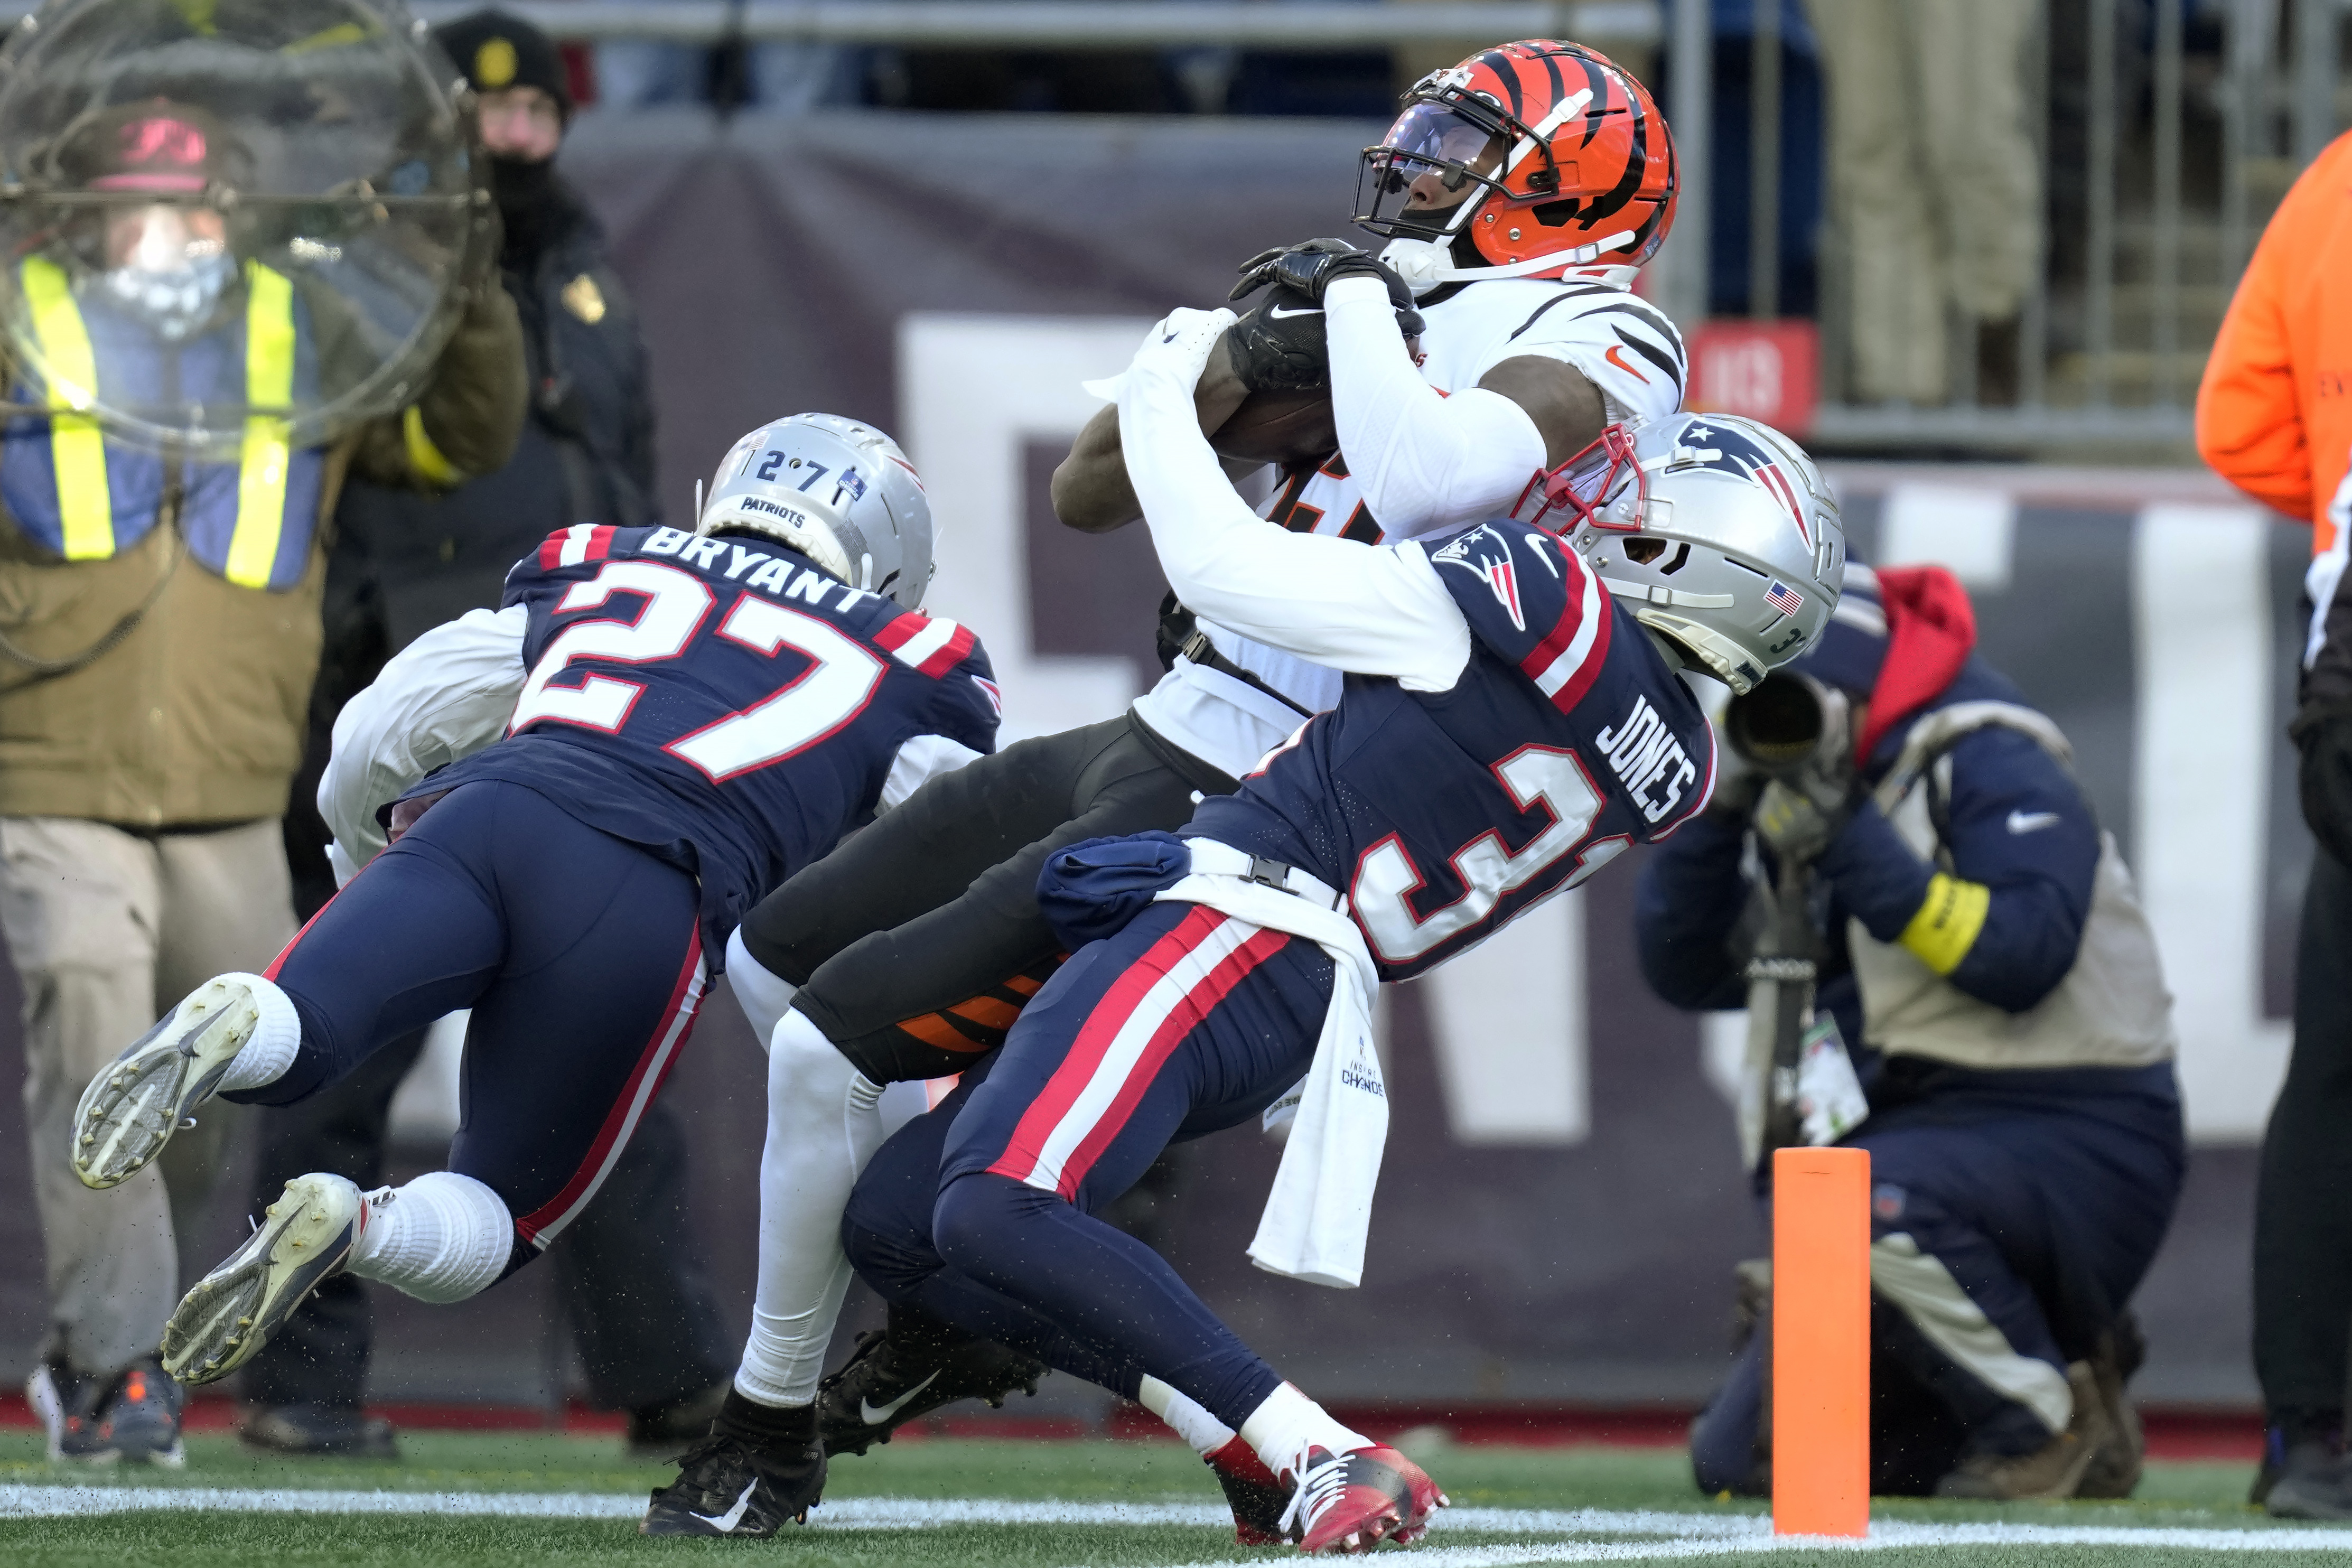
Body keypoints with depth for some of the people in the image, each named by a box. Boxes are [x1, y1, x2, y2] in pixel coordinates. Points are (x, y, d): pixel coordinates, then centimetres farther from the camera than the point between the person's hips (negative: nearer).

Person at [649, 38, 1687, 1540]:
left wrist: (1357, 307, -18)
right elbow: (1088, 491, 15)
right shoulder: (1404, 331, 13)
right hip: (1147, 750, 10)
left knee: (831, 1047, -9)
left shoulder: (1587, 347, -11)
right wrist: (1245, 366, -3)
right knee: (775, 960, 20)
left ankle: (773, 1422, 10)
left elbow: (1428, 479, -35)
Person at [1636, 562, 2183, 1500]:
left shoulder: (1987, 760, -11)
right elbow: (1686, 971, 7)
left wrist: (1853, 849, -27)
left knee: (1866, 1201, -40)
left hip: (2074, 1139, -8)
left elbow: (2025, 955, -25)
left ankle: (2057, 1424, -16)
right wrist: (1714, 813, -8)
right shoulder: (1811, 794, 12)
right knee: (1741, 1464, 2)